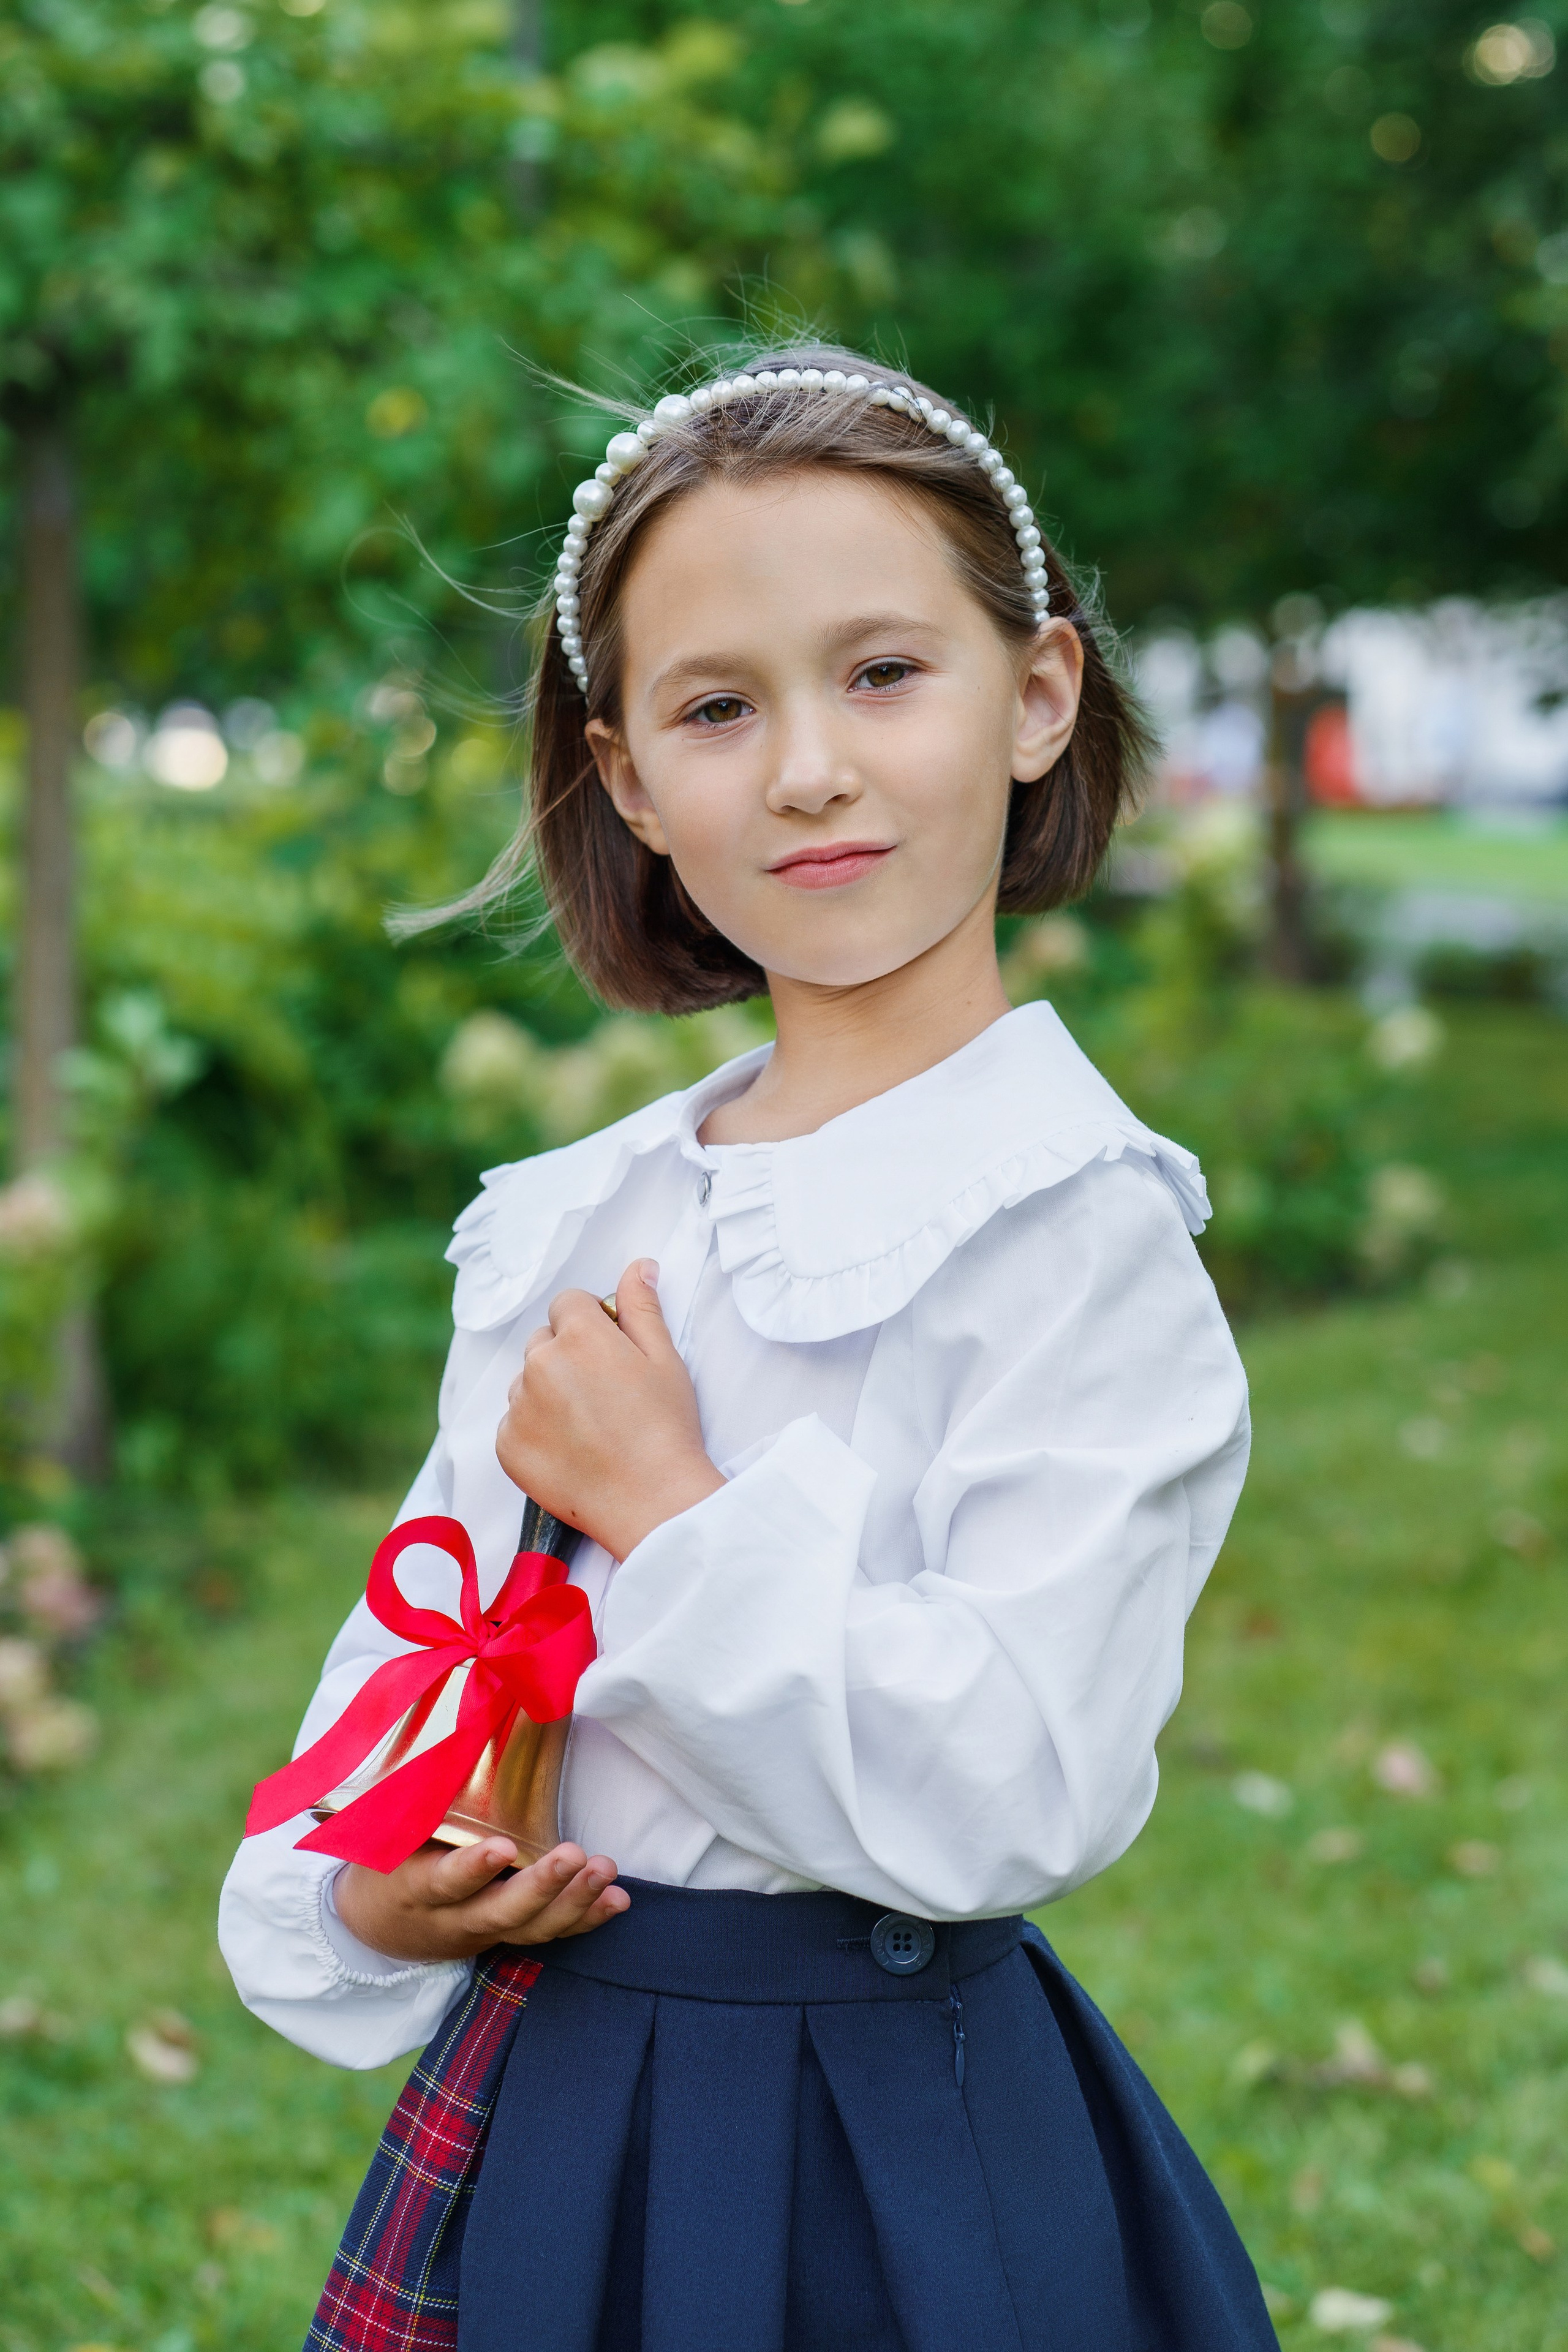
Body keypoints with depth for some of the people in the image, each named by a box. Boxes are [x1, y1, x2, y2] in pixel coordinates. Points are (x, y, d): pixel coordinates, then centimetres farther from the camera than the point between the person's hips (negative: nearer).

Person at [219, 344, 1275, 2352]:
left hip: (888, 2173, -5)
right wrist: (346, 1890, -5)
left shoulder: (1073, 1230, -15)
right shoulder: (568, 1225, 4)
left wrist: (669, 1509, -18)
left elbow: (1008, 1793, -24)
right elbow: (418, 1636, 13)